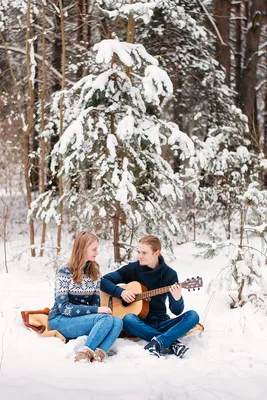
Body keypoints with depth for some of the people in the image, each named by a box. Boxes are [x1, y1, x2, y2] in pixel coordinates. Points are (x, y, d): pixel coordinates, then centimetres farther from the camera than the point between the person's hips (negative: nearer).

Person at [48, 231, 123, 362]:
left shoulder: (94, 273, 8)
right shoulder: (64, 273, -10)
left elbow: (95, 302, 8)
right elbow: (64, 307, -17)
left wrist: (98, 311, -17)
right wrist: (96, 311, -22)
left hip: (84, 318, 6)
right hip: (60, 320, -6)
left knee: (117, 321, -24)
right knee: (107, 319, -30)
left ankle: (98, 353, -43)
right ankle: (84, 354, -36)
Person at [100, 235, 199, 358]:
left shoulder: (169, 274, 0)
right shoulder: (132, 269, 1)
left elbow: (177, 311, -5)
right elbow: (103, 281, 2)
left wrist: (177, 299, -29)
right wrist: (120, 292, -15)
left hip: (161, 323, 1)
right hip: (140, 325, -1)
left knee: (192, 316, -22)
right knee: (128, 319, -36)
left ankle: (156, 344, -39)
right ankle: (172, 343, -32)